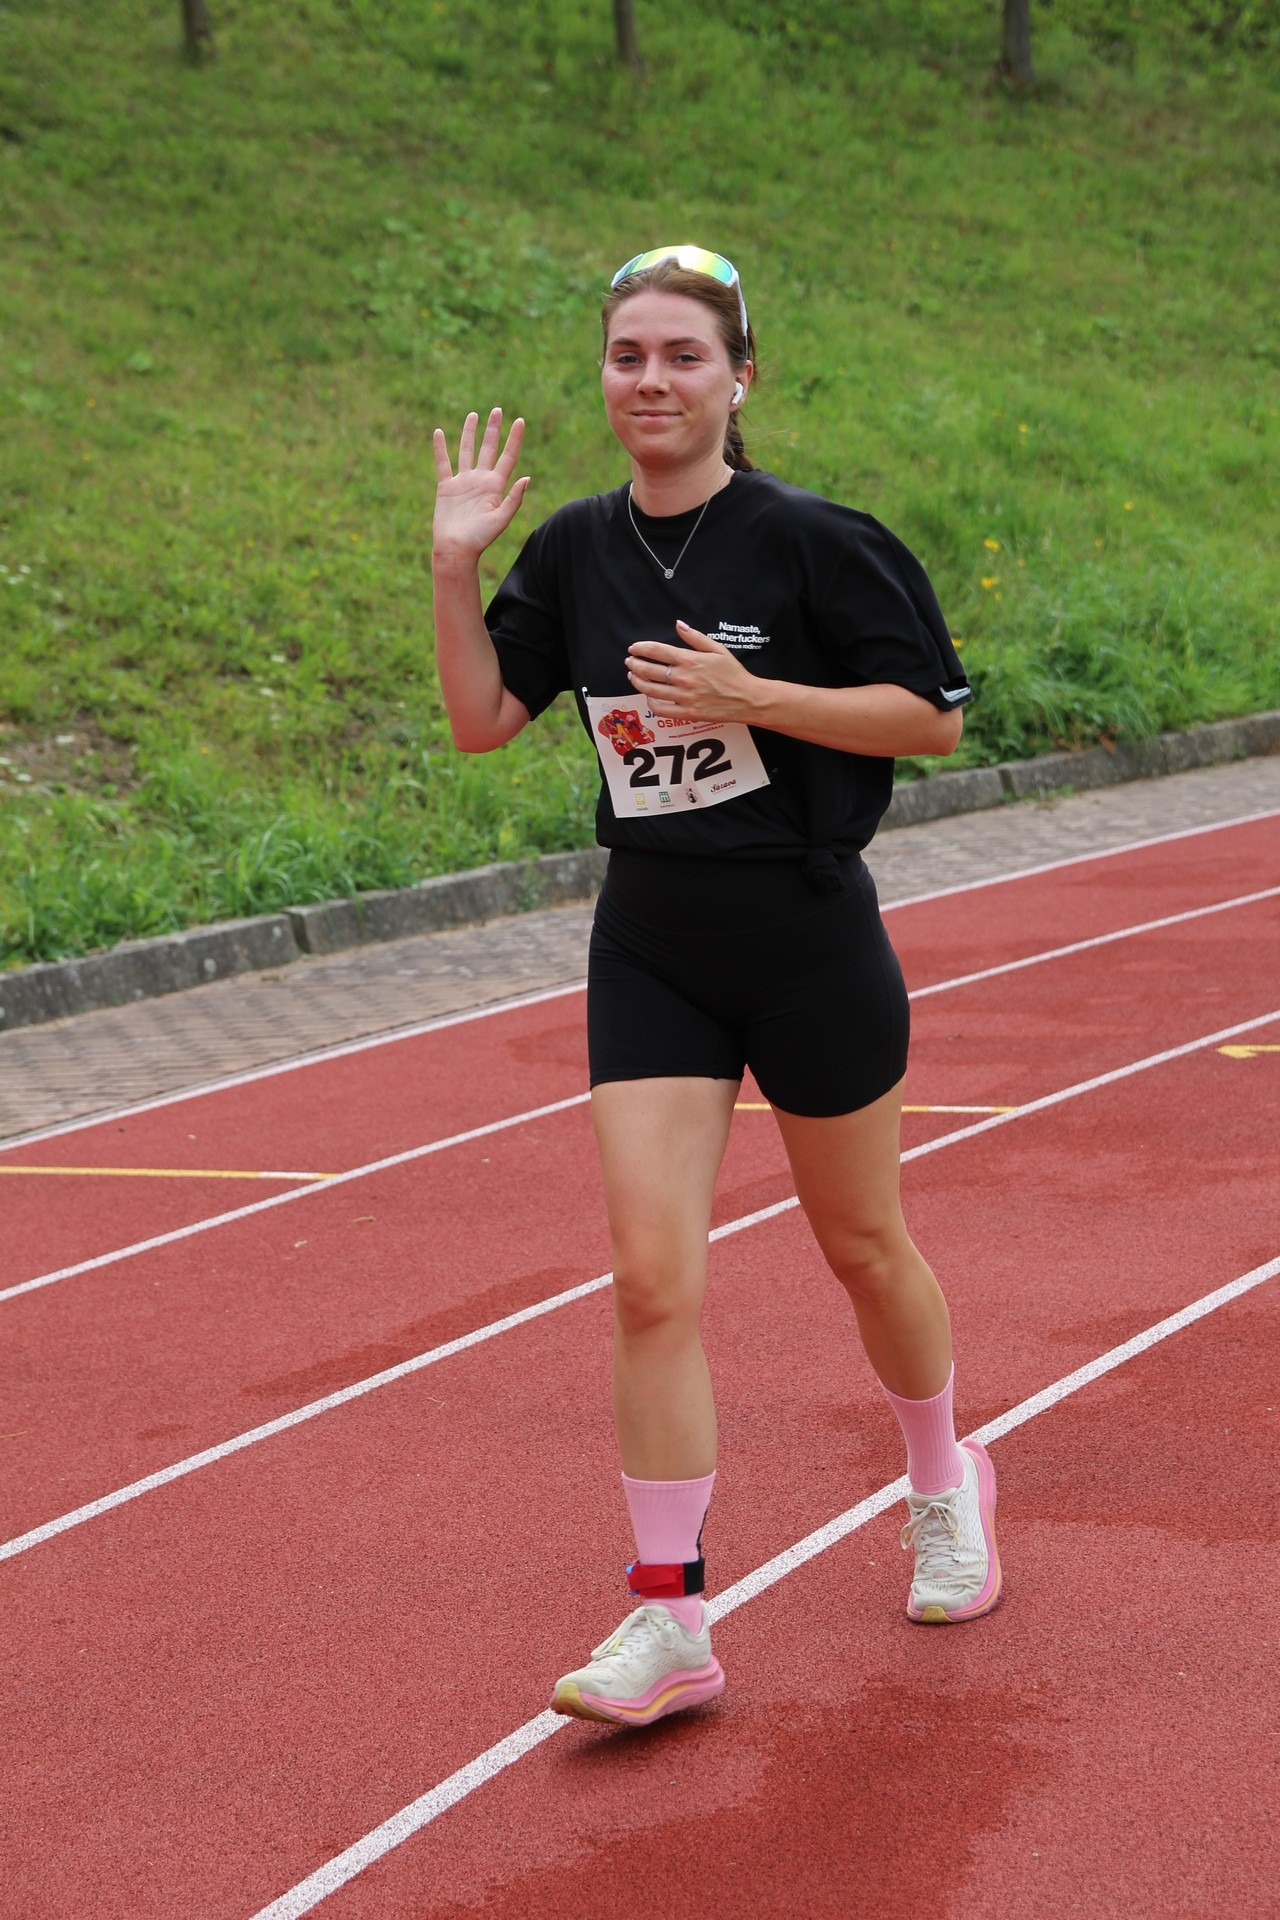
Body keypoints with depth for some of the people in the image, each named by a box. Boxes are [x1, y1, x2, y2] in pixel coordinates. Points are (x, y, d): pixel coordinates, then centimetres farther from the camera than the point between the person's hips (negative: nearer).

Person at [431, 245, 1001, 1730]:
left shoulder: (810, 540, -11)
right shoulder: (577, 551, 3)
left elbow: (934, 716, -11)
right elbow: (481, 719, 7)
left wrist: (751, 695, -21)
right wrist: (455, 565, -3)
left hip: (808, 939, -3)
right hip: (650, 952, 3)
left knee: (862, 1247, 14)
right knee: (651, 1278, -7)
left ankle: (942, 1481, 42)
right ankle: (668, 1619, -1)